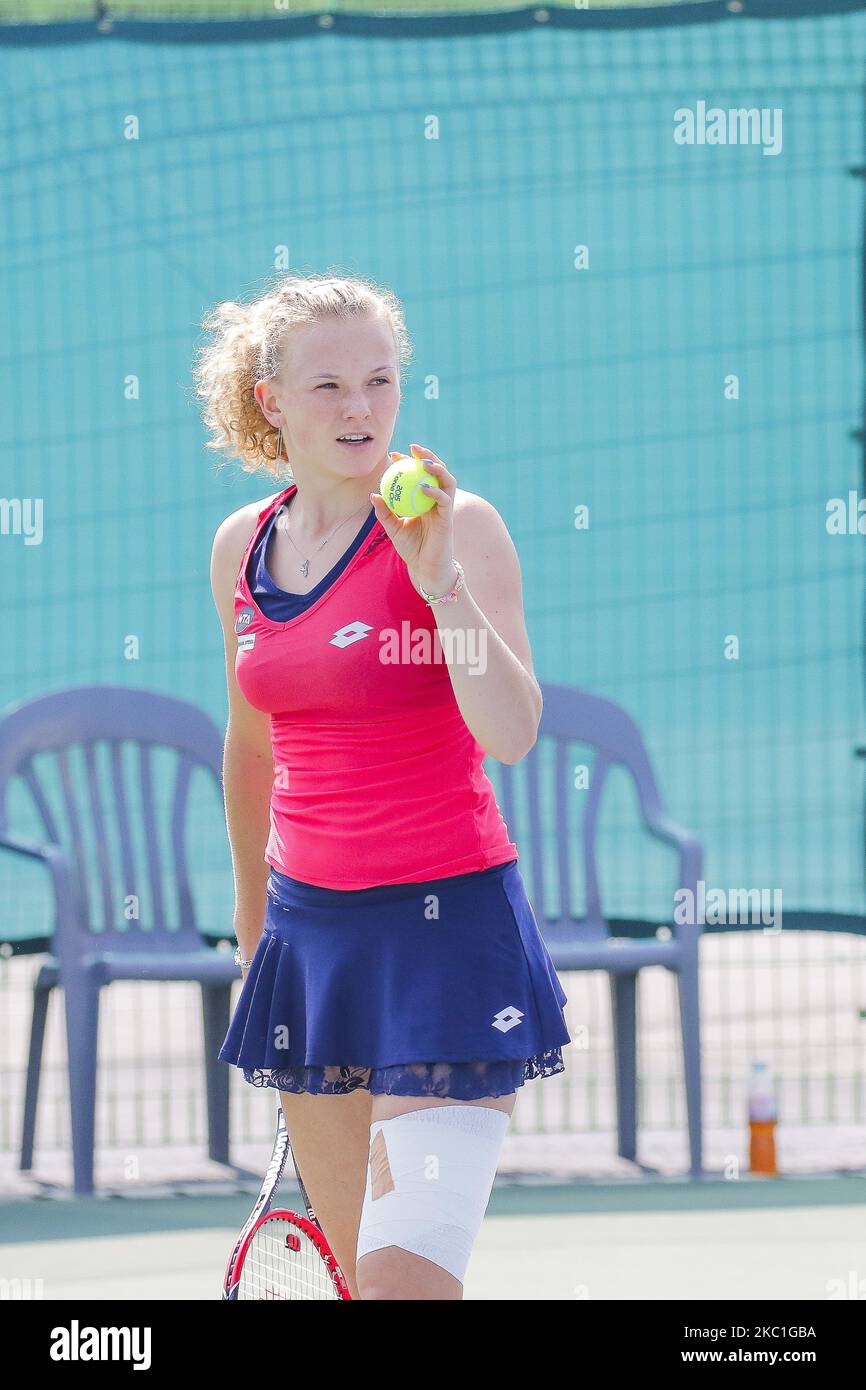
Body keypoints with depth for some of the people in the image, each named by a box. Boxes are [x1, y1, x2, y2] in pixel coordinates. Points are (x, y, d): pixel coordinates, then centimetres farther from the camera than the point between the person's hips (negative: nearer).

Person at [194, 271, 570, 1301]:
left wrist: (442, 578, -29)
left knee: (407, 1277, -16)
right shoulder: (242, 548, 8)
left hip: (447, 919, -6)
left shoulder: (455, 526, -9)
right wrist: (252, 925, 28)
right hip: (310, 923, 6)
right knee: (357, 1272, 9)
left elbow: (511, 734, -20)